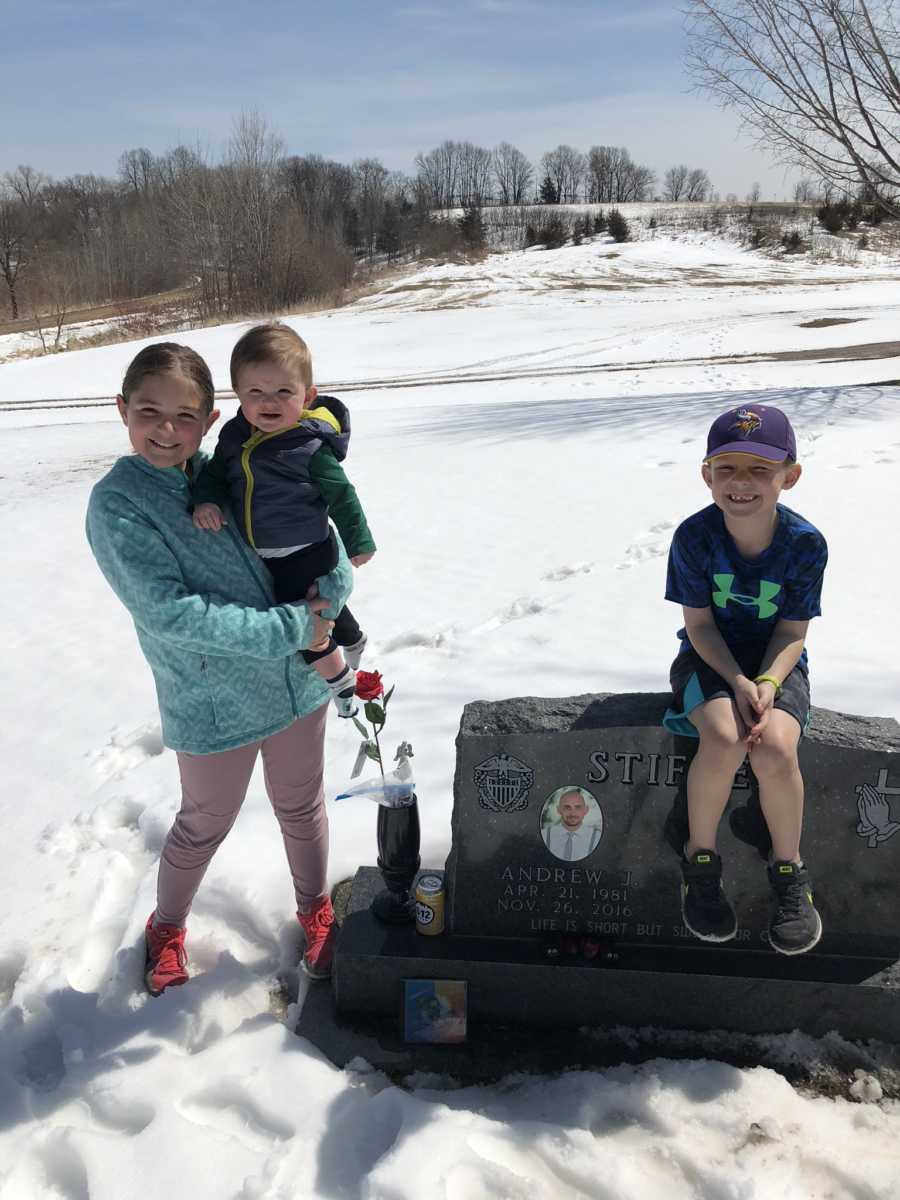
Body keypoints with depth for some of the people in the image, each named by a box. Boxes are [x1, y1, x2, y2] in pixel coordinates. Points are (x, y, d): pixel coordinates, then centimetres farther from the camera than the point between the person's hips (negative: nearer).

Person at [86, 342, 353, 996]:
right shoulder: (117, 503, -16)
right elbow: (168, 611, -24)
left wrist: (331, 590, -15)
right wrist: (288, 628, -23)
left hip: (297, 679, 4)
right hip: (211, 705, -4)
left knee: (301, 805, 21)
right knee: (206, 823, 17)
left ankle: (316, 910, 47)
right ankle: (167, 926, 47)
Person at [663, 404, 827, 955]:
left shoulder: (805, 543, -14)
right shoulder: (695, 536, -15)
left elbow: (793, 631, -8)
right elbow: (699, 623, -9)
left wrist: (767, 684, -24)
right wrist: (737, 681, -22)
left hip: (776, 663, 1)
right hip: (711, 660, 0)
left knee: (775, 749, -29)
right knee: (724, 738, -31)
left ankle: (789, 870, -2)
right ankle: (700, 861, -7)